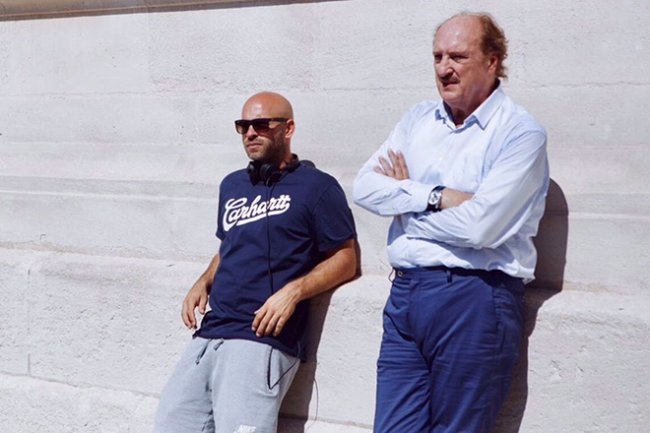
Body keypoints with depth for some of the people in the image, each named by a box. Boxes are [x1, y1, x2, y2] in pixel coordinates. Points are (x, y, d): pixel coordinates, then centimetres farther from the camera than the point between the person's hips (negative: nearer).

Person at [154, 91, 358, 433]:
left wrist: (293, 291, -16)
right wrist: (204, 283, 11)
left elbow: (345, 260, -1)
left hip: (262, 339, -6)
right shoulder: (232, 185, 22)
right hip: (208, 337, 7)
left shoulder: (316, 186, 1)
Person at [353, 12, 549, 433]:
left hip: (474, 299, -6)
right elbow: (365, 186, 2)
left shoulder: (521, 132, -7)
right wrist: (435, 196, -11)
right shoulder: (419, 119, 13)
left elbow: (478, 225, -18)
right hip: (406, 293, 6)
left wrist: (404, 198, -3)